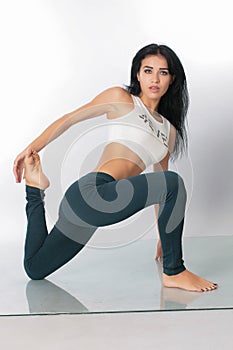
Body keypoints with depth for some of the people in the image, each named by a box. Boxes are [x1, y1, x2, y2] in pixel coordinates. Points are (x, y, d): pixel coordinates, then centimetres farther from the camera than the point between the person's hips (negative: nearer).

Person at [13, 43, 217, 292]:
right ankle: (173, 272, -11)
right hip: (90, 193, -7)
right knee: (174, 182, -25)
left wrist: (165, 236, 25)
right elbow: (67, 120, 8)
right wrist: (31, 148, 2)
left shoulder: (169, 131, 22)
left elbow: (159, 186, 25)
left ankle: (35, 190, 30)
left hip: (99, 206, 7)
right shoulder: (121, 98, 5)